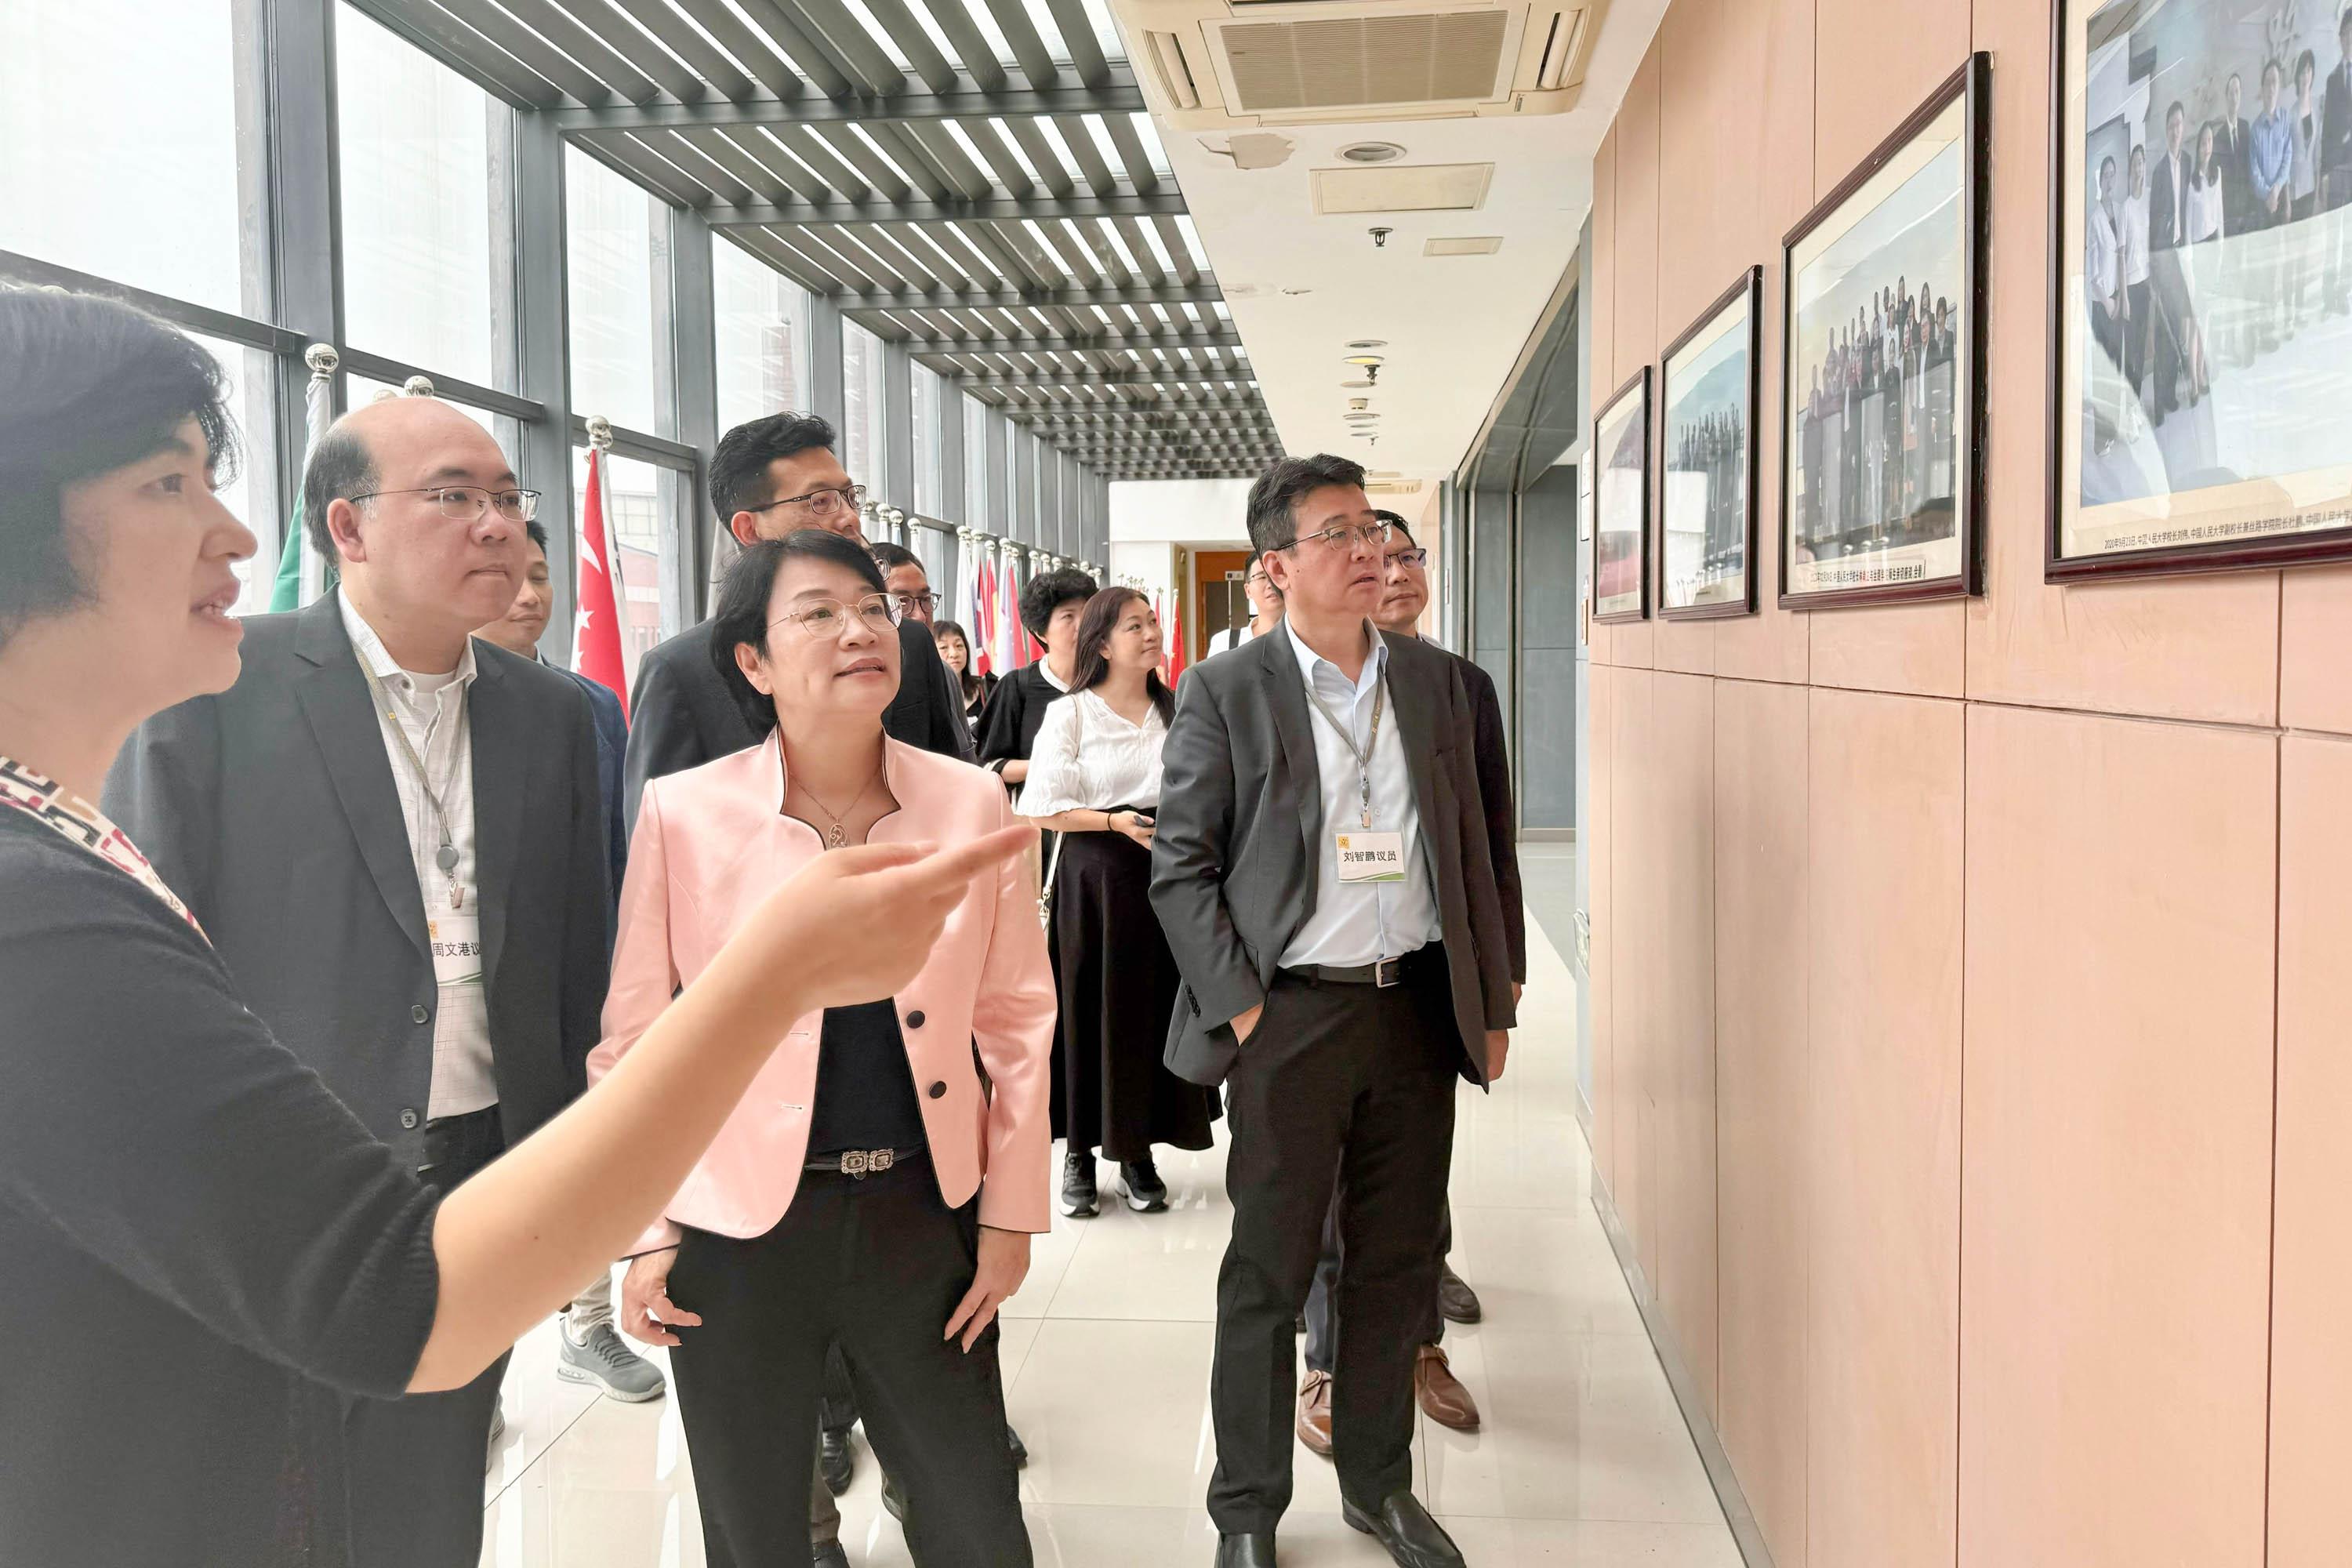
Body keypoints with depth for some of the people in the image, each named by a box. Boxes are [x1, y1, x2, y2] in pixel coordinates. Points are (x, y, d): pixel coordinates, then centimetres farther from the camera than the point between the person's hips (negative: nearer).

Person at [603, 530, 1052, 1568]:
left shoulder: (970, 802, -3)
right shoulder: (684, 812, -7)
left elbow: (1016, 1017, 2)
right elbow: (634, 1040, -1)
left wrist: (1010, 1212, 2)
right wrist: (644, 1233, -1)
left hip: (924, 1211, 2)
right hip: (738, 1228, -1)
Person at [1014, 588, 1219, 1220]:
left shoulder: (1176, 711, 9)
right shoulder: (1070, 714, -3)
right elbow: (1041, 809, -8)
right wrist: (1115, 822, -17)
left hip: (1165, 876, 4)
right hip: (1094, 876, -3)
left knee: (1159, 1007, 5)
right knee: (1091, 1009, 2)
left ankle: (1139, 1151, 19)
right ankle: (1080, 1151, 16)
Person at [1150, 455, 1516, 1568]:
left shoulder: (1431, 681, 9)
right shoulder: (1226, 693, -4)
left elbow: (1470, 850, 12)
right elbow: (1180, 866, -5)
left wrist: (1491, 1005, 10)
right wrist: (1240, 1007, -11)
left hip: (1418, 1008, 4)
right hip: (1292, 1016, -4)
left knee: (1399, 1267, 14)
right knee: (1268, 1276, 7)